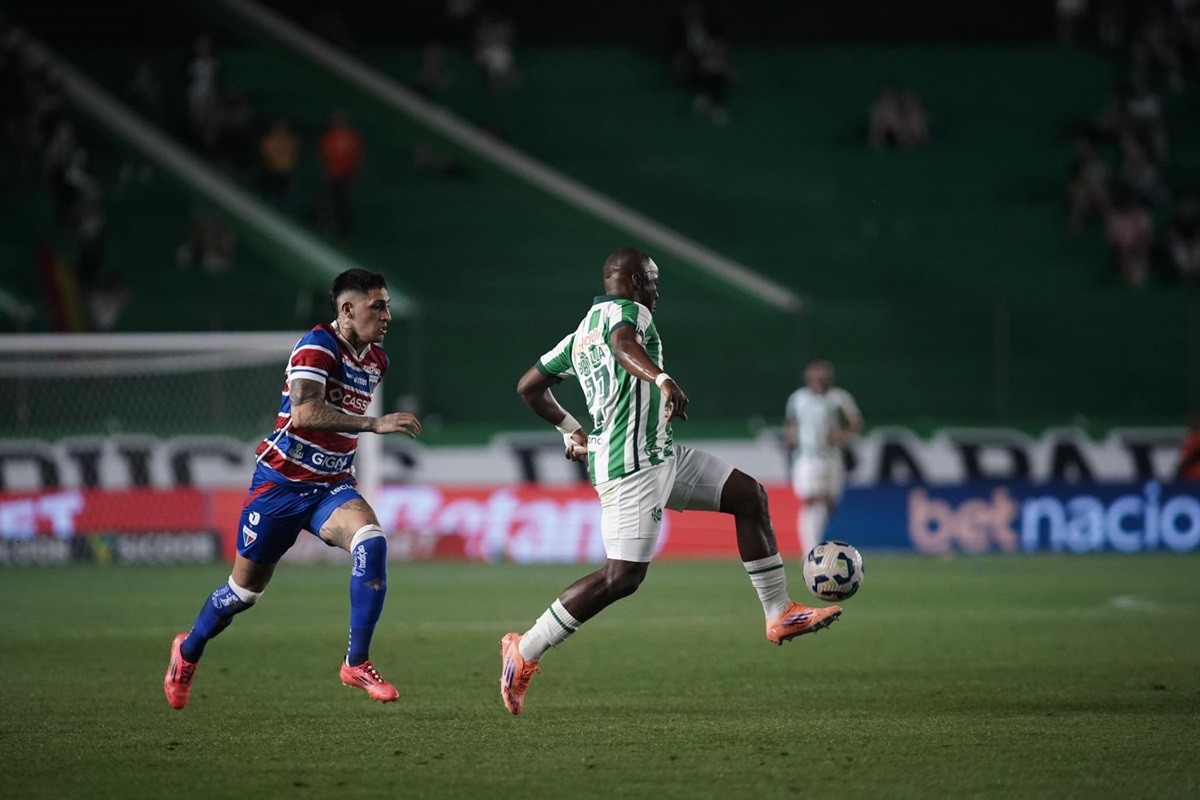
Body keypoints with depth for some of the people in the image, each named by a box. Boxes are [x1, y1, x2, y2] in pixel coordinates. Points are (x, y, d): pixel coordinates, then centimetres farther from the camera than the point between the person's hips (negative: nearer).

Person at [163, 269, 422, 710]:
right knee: (245, 589, 9)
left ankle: (357, 663, -21)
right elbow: (304, 413, -34)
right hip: (282, 483, -5)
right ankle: (188, 652, 38)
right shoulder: (319, 346, -18)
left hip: (332, 486, 5)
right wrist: (375, 423, -39)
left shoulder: (376, 360, 6)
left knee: (372, 542, -26)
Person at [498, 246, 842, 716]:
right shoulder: (627, 311, -7)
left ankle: (779, 614, 11)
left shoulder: (579, 336, 20)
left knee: (750, 496, 10)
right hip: (632, 467, -11)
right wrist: (660, 378, -51)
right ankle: (523, 653, -6)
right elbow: (624, 344, -33)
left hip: (659, 456, 11)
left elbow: (529, 386, 26)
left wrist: (570, 430, 37)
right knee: (622, 576, -14)